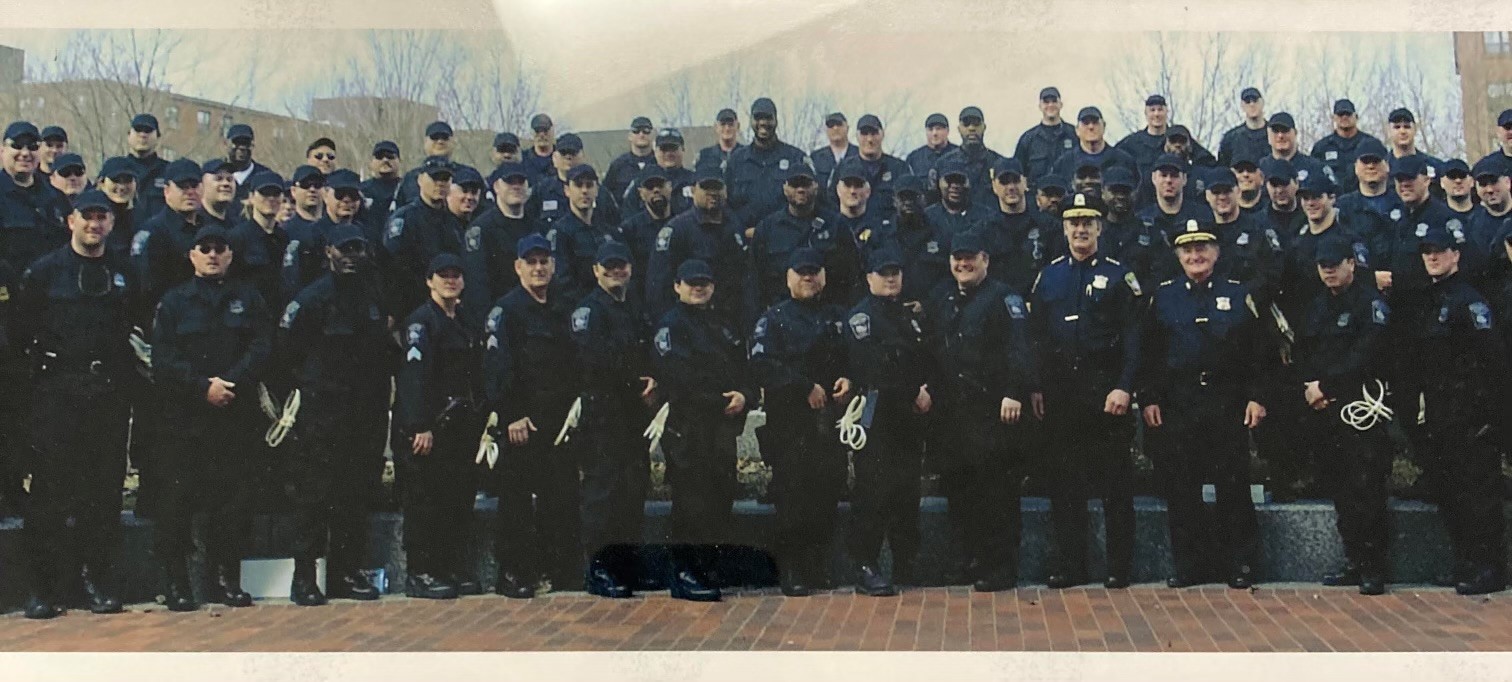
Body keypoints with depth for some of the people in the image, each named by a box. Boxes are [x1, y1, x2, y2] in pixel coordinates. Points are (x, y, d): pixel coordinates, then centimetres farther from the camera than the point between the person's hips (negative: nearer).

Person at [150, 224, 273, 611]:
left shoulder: (248, 299, 13)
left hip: (237, 416, 1)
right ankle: (177, 583, 6)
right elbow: (163, 360, -2)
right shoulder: (174, 302, 9)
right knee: (178, 499, -3)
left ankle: (227, 579, 12)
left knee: (234, 499, 2)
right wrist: (203, 387, -15)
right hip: (184, 416, -1)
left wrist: (231, 382, -14)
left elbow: (261, 348, 0)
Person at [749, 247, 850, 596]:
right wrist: (807, 388, -15)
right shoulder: (774, 318, 3)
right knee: (791, 495, -5)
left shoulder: (837, 317, 18)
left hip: (829, 420, 4)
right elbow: (762, 364, -10)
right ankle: (791, 572, 3)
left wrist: (848, 380, -3)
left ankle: (820, 566, 17)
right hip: (789, 420, -4)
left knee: (827, 492, 4)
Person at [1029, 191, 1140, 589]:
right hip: (1060, 390, 3)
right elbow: (1035, 337, 10)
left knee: (1115, 480, 2)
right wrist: (1035, 388, 3)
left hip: (1105, 388, -3)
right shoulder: (1048, 277, 10)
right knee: (1064, 480, 6)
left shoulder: (1118, 276, 1)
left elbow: (1133, 337, -4)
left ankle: (1119, 568, 9)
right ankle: (1068, 565, 14)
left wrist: (1124, 388, -14)